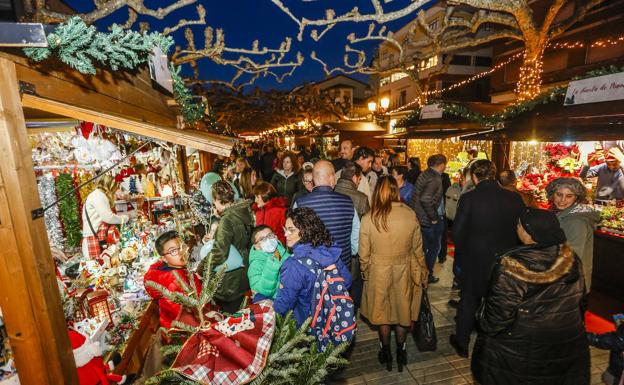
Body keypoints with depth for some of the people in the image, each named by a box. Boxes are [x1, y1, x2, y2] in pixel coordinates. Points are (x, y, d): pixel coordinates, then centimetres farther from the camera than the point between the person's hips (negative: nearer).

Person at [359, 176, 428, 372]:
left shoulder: (369, 218, -18)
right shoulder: (410, 215, -14)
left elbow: (364, 253, -9)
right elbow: (417, 248, -2)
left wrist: (365, 272, 10)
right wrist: (422, 271, 13)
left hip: (379, 272, -1)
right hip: (404, 270, 1)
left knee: (382, 311, 20)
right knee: (403, 310, 21)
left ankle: (386, 353, 38)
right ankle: (400, 352, 39)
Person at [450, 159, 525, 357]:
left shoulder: (468, 198, -19)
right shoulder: (515, 198, -10)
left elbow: (457, 232, -13)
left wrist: (464, 251, 5)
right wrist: (508, 250, 14)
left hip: (475, 261, -3)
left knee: (468, 301, 15)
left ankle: (462, 343, 30)